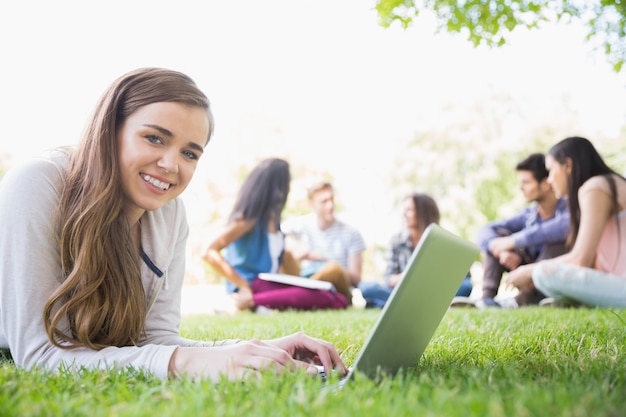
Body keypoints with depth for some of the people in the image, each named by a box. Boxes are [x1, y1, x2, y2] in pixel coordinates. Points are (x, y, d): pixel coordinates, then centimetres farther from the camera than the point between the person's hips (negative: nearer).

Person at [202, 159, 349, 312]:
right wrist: (243, 285, -19)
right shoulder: (250, 219, -8)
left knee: (338, 299, -12)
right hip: (253, 286, -8)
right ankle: (250, 302, -27)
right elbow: (209, 252, -17)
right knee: (321, 297, -29)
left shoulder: (273, 219, 15)